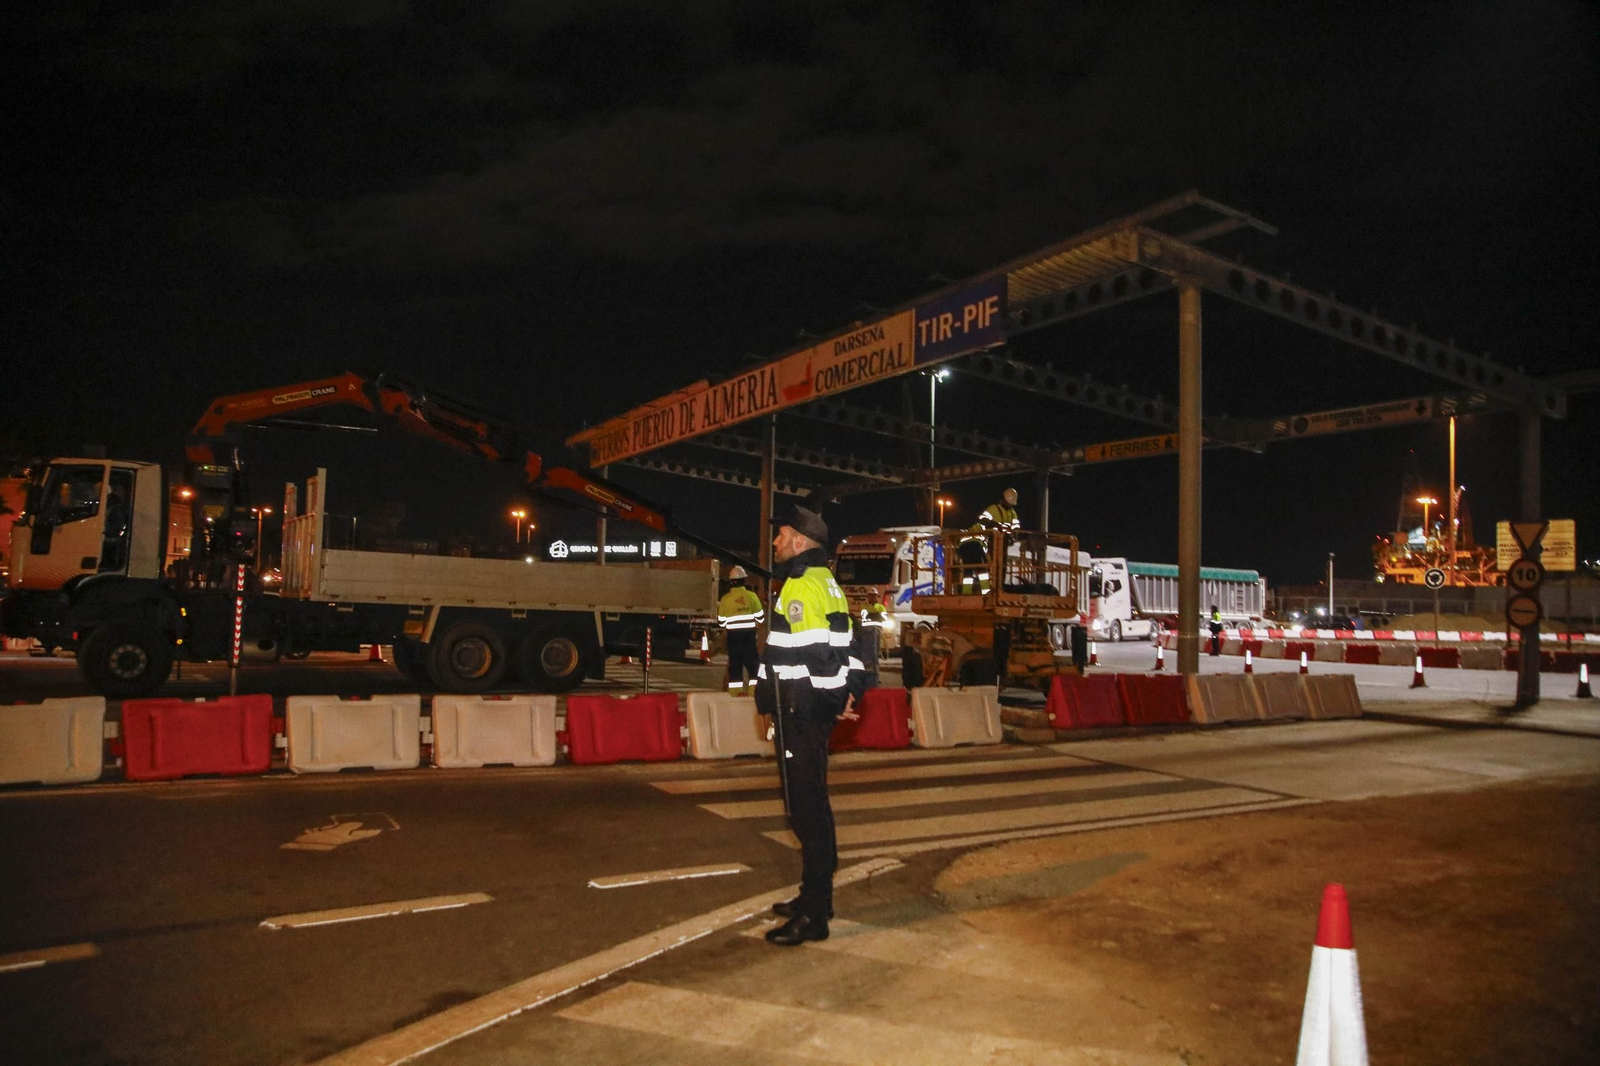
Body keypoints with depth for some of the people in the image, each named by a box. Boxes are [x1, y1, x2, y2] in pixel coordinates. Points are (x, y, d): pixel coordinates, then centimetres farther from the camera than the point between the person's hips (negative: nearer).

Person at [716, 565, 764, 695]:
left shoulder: (725, 599, -3)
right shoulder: (751, 596, -6)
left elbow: (721, 622, 1)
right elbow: (760, 618, -1)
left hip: (733, 637, 2)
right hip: (749, 635, -2)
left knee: (735, 665, 7)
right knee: (753, 664, 5)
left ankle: (734, 694, 8)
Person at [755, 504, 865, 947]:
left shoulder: (800, 585, -15)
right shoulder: (827, 583, 17)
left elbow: (816, 651, -22)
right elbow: (845, 642, 16)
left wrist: (832, 699, -16)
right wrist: (848, 691, 9)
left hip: (800, 711, -10)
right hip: (816, 709, 10)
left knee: (806, 809, -5)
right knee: (811, 805, 18)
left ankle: (813, 916, 2)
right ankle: (816, 896, 30)